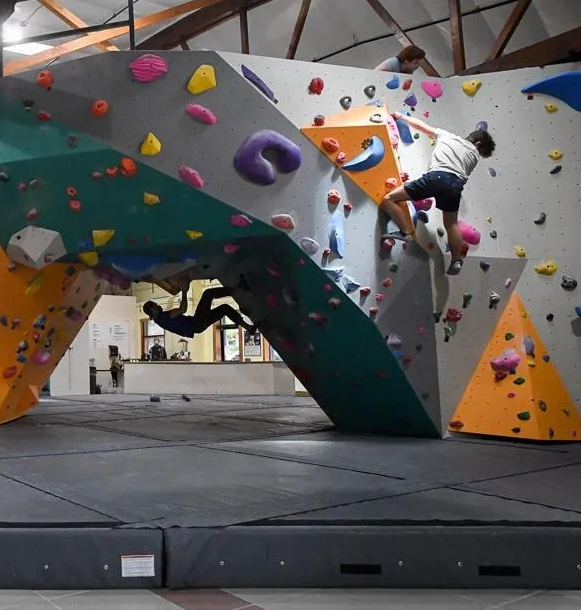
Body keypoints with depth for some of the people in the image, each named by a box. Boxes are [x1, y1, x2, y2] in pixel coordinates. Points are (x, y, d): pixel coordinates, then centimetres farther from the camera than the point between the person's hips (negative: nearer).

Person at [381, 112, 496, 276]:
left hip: (436, 177, -3)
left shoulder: (446, 135, 29)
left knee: (389, 199, 2)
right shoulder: (474, 156, 29)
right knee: (452, 223, 23)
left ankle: (406, 232, -8)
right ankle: (456, 261, 20)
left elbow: (420, 125, 33)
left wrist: (401, 116, 47)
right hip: (456, 184, 3)